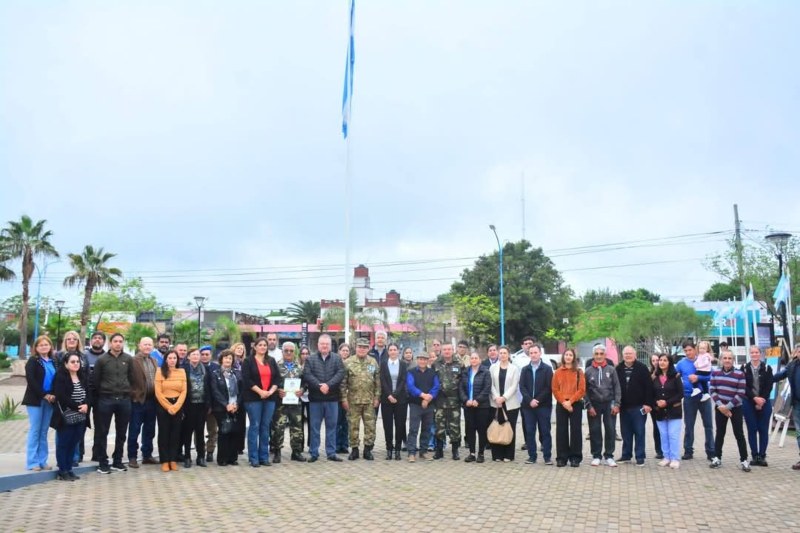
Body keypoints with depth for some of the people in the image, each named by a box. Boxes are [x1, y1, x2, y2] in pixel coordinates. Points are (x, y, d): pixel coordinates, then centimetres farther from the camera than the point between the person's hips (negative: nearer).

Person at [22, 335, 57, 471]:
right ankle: (32, 462, 2)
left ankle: (42, 461, 13)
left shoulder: (53, 361, 11)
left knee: (44, 431, 8)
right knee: (35, 430, -3)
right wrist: (44, 395, -15)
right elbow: (30, 380, -12)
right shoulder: (32, 361, -2)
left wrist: (53, 395, -6)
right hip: (35, 400, -4)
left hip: (49, 400, 4)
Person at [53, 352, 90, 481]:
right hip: (66, 417, -6)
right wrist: (77, 406, -17)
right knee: (63, 443, 0)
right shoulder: (60, 377, -9)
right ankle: (62, 471, 8)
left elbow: (88, 393, 11)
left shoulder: (82, 376, 12)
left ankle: (69, 469, 18)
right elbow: (61, 397, -17)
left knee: (73, 443, 10)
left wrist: (86, 405, -8)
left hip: (80, 417, 6)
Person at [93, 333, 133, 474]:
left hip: (124, 400, 2)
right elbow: (96, 380, 2)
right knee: (102, 432, 3)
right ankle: (103, 463, 13)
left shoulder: (128, 359, 3)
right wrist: (101, 394, 4)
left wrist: (127, 392, 8)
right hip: (106, 399, -2)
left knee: (121, 432, 9)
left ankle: (117, 461, 20)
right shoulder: (102, 359, -4)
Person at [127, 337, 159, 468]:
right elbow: (129, 379, -12)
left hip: (151, 399, 7)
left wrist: (157, 395, 9)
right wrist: (133, 394, -15)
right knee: (134, 430, 2)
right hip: (138, 399, -7)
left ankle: (147, 455, 23)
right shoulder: (133, 361, -8)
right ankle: (132, 457, 9)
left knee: (149, 430, 13)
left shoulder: (154, 361, 15)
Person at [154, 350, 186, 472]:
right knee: (164, 433, 2)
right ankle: (165, 461, 7)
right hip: (163, 406, -2)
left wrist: (175, 407, -9)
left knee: (176, 433, 5)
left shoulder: (182, 372, 4)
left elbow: (184, 391, 1)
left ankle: (173, 460, 12)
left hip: (178, 406, 2)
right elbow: (158, 392, -7)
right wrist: (168, 407, -11)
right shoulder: (160, 371, -3)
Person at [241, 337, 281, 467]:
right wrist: (260, 391, -15)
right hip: (253, 398, -4)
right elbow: (246, 380, -9)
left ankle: (264, 457, 12)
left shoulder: (272, 361, 13)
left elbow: (278, 378, 8)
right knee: (254, 426, -2)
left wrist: (271, 391, -8)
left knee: (265, 427, 6)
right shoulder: (248, 361, 0)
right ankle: (253, 458, 4)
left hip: (270, 398, 4)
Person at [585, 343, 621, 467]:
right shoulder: (588, 371, 3)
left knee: (610, 430, 2)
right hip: (594, 405, 0)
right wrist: (589, 406, -5)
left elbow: (617, 388, 2)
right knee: (595, 431, 4)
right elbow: (585, 390, 2)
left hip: (609, 404, 0)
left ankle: (608, 456, 13)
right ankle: (596, 456, 13)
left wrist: (616, 404, -7)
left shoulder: (611, 369, 3)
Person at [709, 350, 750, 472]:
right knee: (720, 433, 10)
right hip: (720, 408, 3)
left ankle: (744, 460, 8)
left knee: (739, 434, 0)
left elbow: (741, 394, -11)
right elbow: (712, 390, 0)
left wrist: (728, 406, -14)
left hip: (735, 408, -2)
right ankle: (717, 458, 18)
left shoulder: (740, 374, -8)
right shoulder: (715, 373, 1)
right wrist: (720, 405, -12)